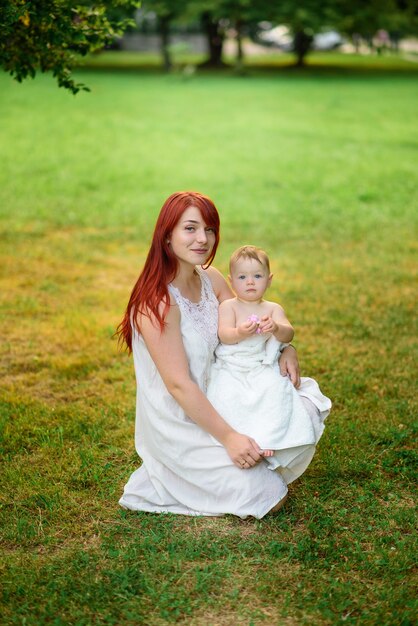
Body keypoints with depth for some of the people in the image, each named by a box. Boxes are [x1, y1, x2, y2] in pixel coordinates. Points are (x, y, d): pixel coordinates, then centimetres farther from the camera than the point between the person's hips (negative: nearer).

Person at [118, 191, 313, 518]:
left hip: (208, 408, 9)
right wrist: (228, 437, -22)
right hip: (177, 427, -8)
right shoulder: (157, 301, -25)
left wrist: (285, 348, -8)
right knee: (269, 497, -10)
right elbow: (179, 384, -25)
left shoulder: (211, 279, 0)